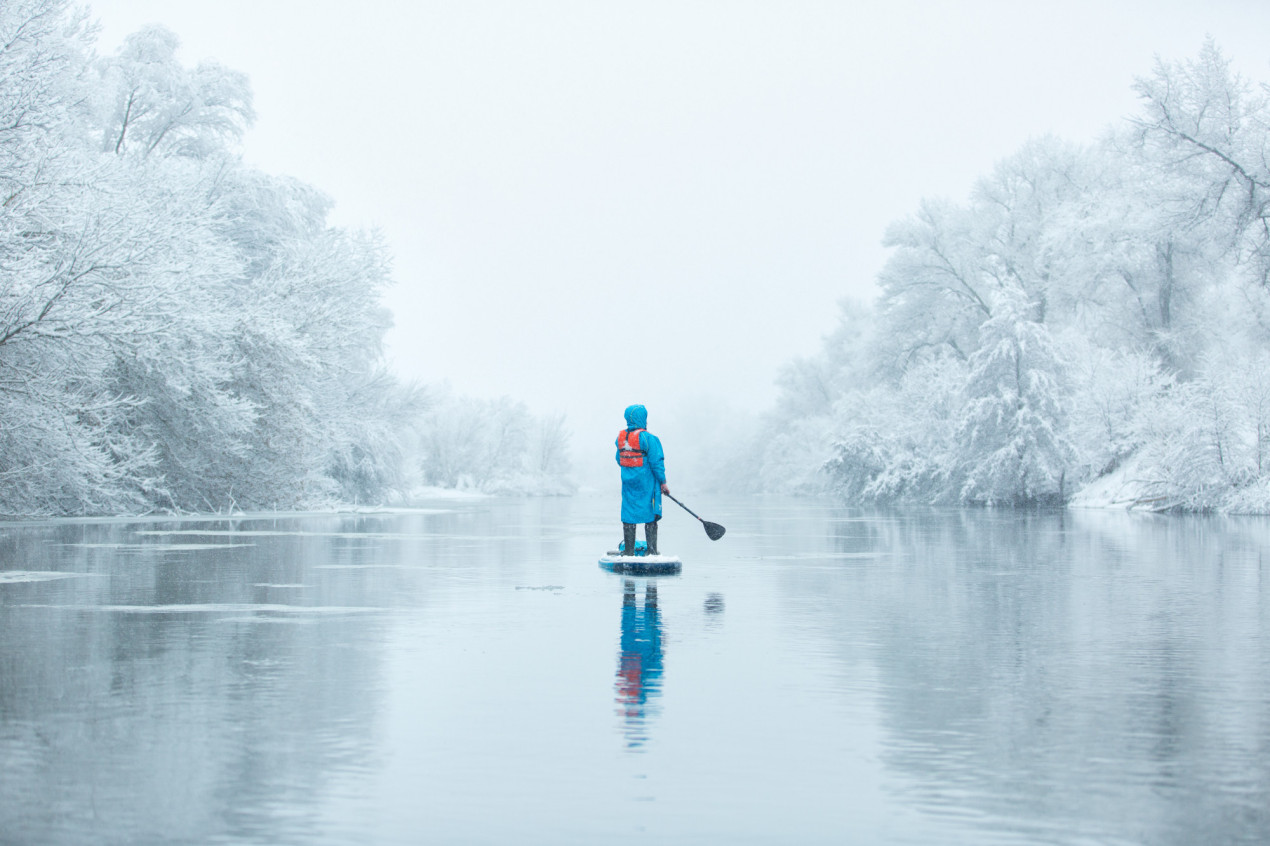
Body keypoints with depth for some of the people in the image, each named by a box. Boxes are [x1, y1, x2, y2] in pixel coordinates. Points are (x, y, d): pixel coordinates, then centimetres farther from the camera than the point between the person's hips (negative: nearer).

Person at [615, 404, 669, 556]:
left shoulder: (621, 437, 5)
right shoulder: (648, 438, -14)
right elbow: (656, 462, -14)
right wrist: (662, 483, -7)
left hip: (628, 481, 5)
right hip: (646, 484, -5)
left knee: (629, 515, 9)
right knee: (650, 517, 2)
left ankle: (628, 551, 10)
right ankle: (652, 551, 2)